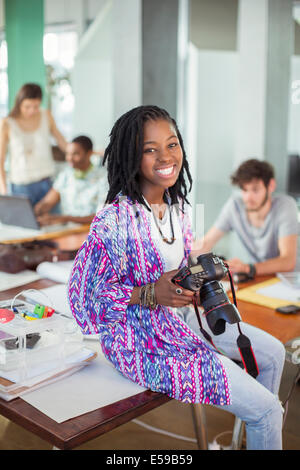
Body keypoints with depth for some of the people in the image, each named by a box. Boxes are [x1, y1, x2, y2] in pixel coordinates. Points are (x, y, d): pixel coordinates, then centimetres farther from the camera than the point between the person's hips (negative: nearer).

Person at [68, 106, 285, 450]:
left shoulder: (176, 203, -1)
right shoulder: (114, 220, -27)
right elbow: (87, 293, -21)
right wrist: (151, 294, -28)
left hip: (180, 315, 9)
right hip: (144, 343, -8)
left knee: (273, 353, 18)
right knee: (266, 408, -7)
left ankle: (253, 431, 39)